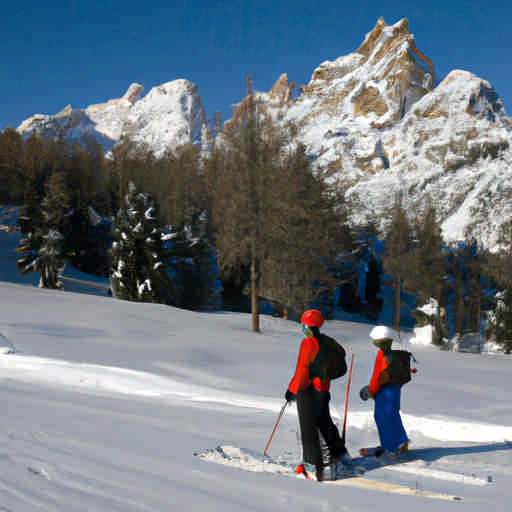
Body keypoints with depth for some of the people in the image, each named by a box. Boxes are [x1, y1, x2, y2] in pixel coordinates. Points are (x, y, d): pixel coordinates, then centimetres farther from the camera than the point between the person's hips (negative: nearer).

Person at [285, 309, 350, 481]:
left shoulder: (308, 343, -18)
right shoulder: (327, 342, 4)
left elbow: (302, 370, -21)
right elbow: (341, 355, 22)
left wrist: (292, 389, -14)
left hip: (307, 390, -8)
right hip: (323, 388, 8)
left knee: (308, 427, -1)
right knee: (325, 423, 22)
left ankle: (315, 464, -2)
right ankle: (339, 454, 24)